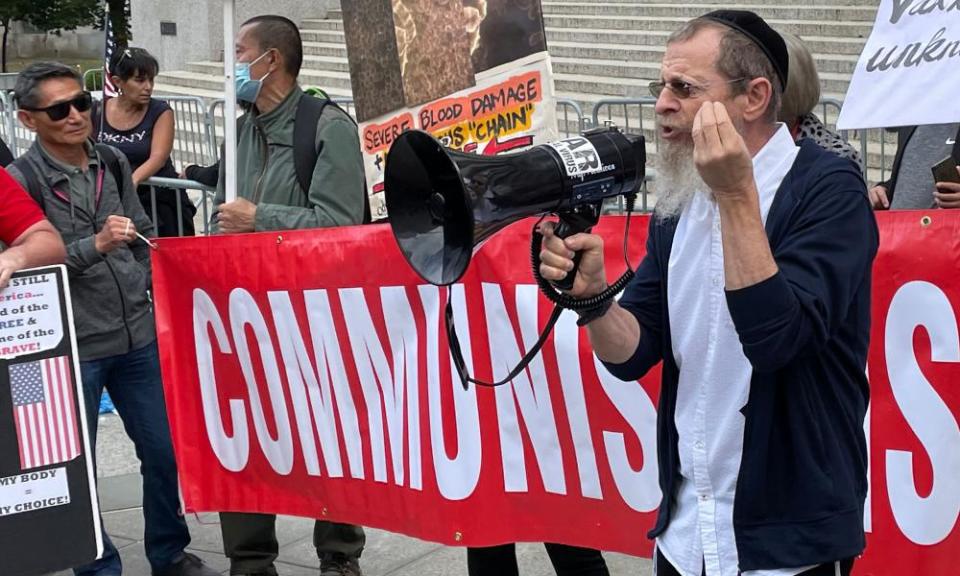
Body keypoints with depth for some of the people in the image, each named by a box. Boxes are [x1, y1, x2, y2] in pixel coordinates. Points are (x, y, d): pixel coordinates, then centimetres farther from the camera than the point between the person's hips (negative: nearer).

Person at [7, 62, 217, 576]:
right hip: (71, 349, -5)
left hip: (137, 337, 5)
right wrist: (95, 246, -25)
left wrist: (157, 292, 10)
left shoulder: (112, 163, 5)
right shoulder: (21, 180, -10)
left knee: (165, 451, 14)